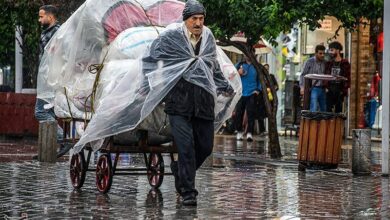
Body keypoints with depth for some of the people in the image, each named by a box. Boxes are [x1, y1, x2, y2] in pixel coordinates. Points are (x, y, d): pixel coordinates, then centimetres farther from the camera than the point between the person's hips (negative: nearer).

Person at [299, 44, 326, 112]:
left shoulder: (325, 63, 9)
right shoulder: (310, 62, -4)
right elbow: (303, 75, -3)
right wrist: (302, 87, -12)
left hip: (322, 89, 5)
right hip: (313, 88, -5)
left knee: (324, 110, 6)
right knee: (314, 109, -14)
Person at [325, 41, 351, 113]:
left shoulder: (345, 63, -2)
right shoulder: (329, 63, 12)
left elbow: (347, 78, -5)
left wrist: (344, 89, -14)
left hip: (340, 91, -4)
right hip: (330, 91, 4)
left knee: (338, 111, 1)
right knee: (328, 110, 0)